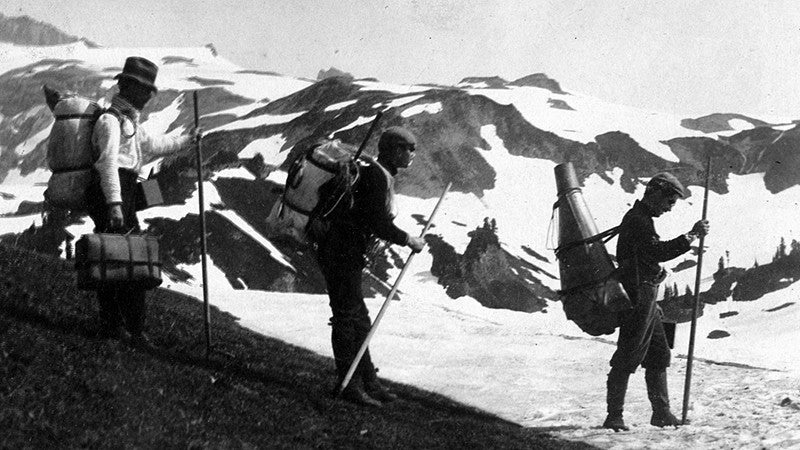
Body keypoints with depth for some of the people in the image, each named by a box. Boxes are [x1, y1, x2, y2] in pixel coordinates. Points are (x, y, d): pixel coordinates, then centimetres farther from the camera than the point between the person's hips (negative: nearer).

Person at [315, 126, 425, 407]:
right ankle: (350, 385, 1)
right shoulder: (378, 176, -16)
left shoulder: (373, 172, 15)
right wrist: (409, 241, -10)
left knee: (359, 320, 13)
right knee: (347, 318, -5)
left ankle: (368, 382, 19)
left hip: (348, 254, 10)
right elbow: (379, 224, -21)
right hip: (342, 254, -10)